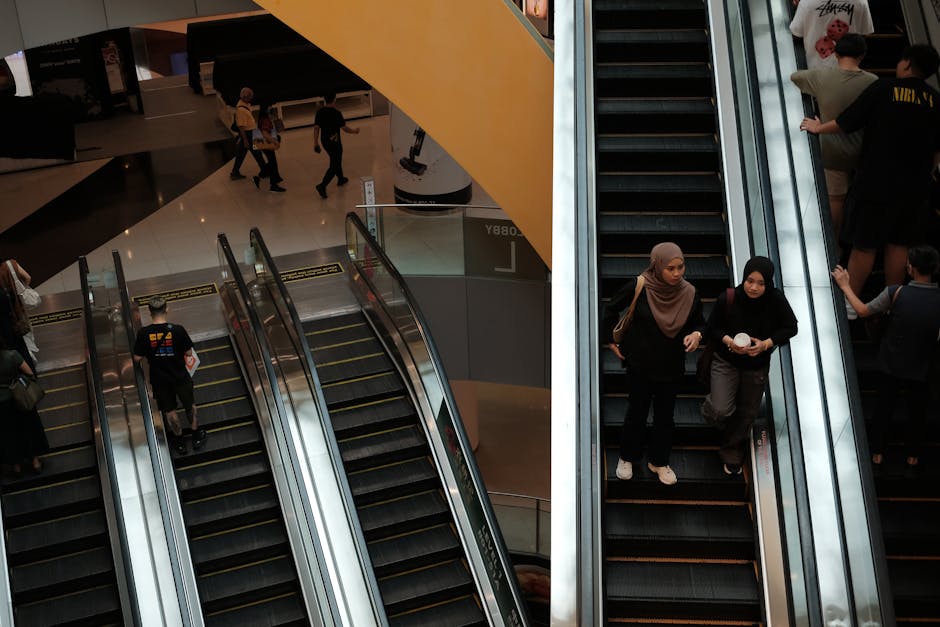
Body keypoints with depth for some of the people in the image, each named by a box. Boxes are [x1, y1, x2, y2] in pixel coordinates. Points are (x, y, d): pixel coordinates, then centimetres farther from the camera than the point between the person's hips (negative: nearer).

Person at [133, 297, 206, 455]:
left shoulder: (144, 333, -19)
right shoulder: (177, 330, -22)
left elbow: (137, 358, -10)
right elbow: (189, 353, -11)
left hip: (159, 380, 1)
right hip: (180, 376, -1)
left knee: (169, 410, 22)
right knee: (190, 405, 25)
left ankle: (179, 441, 37)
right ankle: (196, 435, 40)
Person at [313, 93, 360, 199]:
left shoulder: (320, 112, -3)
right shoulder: (336, 113, -21)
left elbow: (316, 128, 0)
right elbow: (344, 128, -17)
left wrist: (316, 143, 8)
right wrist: (354, 130, 2)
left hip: (324, 141, 7)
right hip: (334, 142, -7)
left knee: (336, 160, 28)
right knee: (334, 166, -1)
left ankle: (340, 179, 45)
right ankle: (322, 186, -12)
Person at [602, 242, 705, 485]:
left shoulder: (689, 293, -11)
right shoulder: (638, 287, -19)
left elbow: (699, 322, 4)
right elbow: (611, 309, -3)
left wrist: (696, 334, -17)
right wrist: (611, 340, 0)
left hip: (671, 366, 2)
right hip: (640, 365, -2)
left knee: (665, 415, 14)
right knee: (637, 412, 13)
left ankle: (659, 461, 34)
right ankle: (627, 458, 35)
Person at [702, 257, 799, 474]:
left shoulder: (776, 300, -21)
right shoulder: (727, 299, -23)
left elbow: (790, 328, -7)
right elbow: (712, 329, -10)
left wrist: (766, 344, -22)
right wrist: (729, 341, -29)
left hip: (757, 367, 2)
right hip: (726, 361, -2)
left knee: (746, 415, 19)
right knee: (721, 412, -19)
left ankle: (732, 453, 45)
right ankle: (711, 405, 20)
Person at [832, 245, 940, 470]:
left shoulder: (896, 293, -25)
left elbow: (863, 310, -12)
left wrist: (845, 286, -1)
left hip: (891, 367, -1)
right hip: (922, 368, 1)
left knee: (883, 409, 20)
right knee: (917, 411, 23)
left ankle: (877, 453, 33)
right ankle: (912, 455, 38)